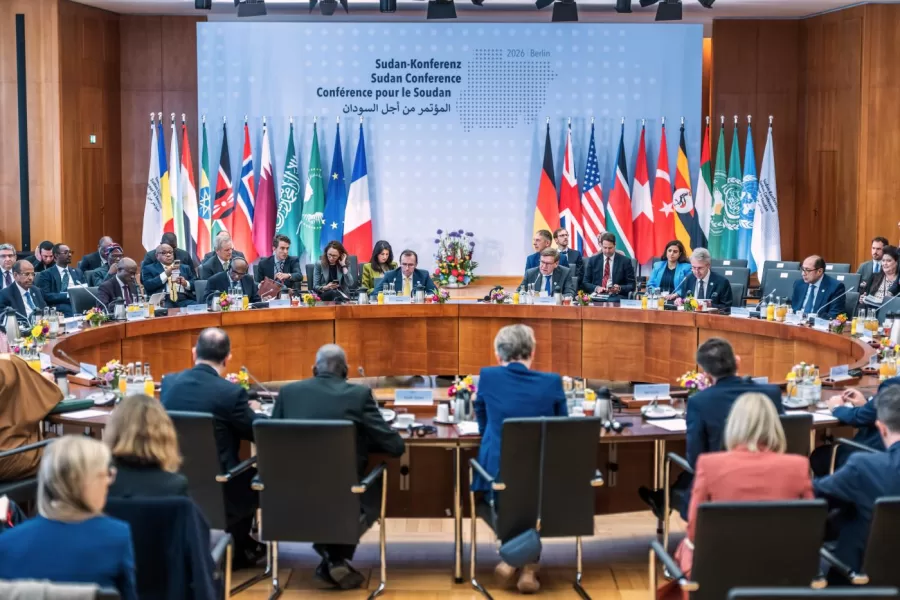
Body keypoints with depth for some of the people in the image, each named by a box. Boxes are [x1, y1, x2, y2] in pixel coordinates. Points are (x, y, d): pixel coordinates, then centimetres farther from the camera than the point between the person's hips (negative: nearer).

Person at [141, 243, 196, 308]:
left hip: (184, 299, 3)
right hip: (163, 300, -2)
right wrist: (165, 274, -8)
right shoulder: (149, 269, 14)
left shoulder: (185, 268, 23)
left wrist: (186, 283, -4)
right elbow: (148, 286, -2)